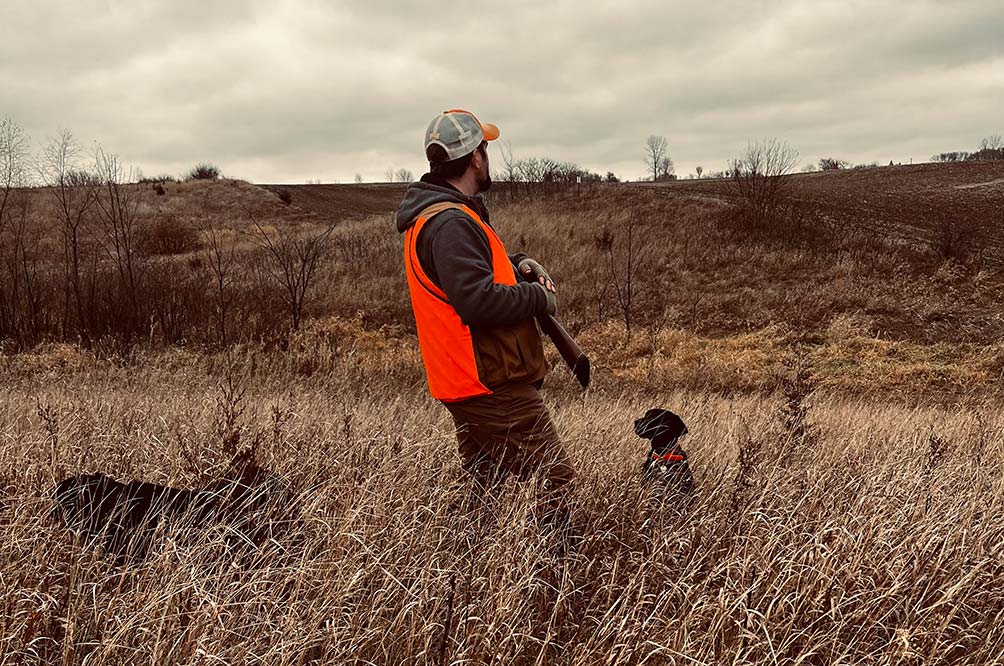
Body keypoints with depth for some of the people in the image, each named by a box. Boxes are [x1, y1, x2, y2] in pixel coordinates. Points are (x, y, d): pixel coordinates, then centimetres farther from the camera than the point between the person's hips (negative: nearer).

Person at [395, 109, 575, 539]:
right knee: (554, 480, -6)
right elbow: (479, 299, -28)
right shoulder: (450, 222, -19)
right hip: (494, 385, -11)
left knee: (482, 490, 17)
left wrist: (517, 264, 9)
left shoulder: (440, 214, 15)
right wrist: (539, 297, -13)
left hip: (467, 385, 11)